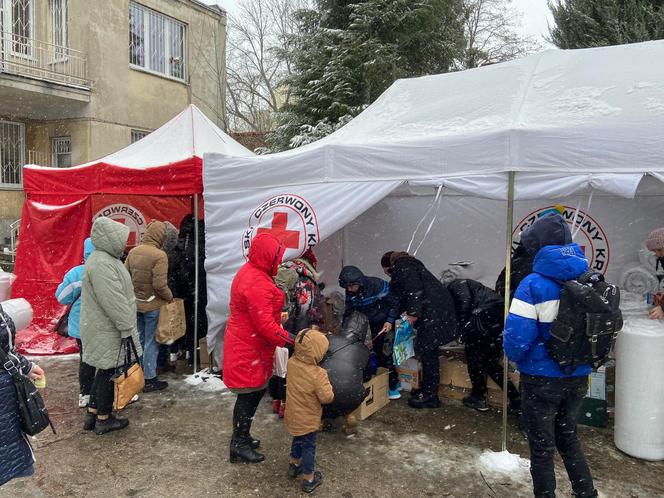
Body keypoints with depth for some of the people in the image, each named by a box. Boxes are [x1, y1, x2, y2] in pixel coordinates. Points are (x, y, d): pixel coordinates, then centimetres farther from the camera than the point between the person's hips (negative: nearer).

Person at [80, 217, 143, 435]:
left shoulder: (106, 259, 12)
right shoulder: (102, 264, -23)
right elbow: (113, 302, -26)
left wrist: (128, 324, 21)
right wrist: (128, 328, -20)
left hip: (103, 328, 10)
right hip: (107, 330, -10)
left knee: (104, 370, 19)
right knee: (109, 372, 3)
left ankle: (92, 415, 30)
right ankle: (103, 419, 17)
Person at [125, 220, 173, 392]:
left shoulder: (133, 252, 0)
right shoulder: (159, 255, -21)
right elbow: (160, 285, -23)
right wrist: (170, 297, -6)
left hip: (135, 304, 7)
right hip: (153, 305, -6)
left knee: (139, 339, 20)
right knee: (151, 342, 4)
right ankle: (149, 379, 12)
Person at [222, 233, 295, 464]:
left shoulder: (250, 272, 7)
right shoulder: (257, 284, -27)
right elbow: (266, 325, -27)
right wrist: (292, 340, -23)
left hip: (246, 344, 10)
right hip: (249, 349, -10)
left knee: (255, 391, 21)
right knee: (249, 394, 4)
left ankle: (241, 436, 36)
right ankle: (239, 446, 20)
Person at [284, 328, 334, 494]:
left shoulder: (291, 363, -13)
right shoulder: (318, 374, -31)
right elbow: (327, 398, -25)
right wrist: (328, 387, -7)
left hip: (293, 415, 6)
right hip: (307, 419, -6)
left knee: (297, 440, 29)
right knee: (309, 447, 12)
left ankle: (294, 465, 48)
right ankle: (308, 479, 26)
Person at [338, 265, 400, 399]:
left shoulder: (377, 285, -27)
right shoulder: (350, 293, -11)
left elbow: (394, 302, -17)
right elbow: (349, 313, 1)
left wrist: (390, 321, -23)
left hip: (388, 322, -5)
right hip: (374, 325, 5)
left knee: (386, 353, -9)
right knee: (379, 353, 7)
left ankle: (393, 385, 4)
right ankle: (394, 381, 22)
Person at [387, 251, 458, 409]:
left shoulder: (402, 267, -5)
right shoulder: (410, 265, 26)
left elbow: (415, 290, -20)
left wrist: (413, 313, -18)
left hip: (433, 311, -10)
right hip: (437, 309, 10)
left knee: (426, 351, -4)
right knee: (428, 351, 15)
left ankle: (430, 396, 3)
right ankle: (428, 390, 24)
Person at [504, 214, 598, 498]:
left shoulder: (533, 285, -21)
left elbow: (517, 336, -23)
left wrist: (515, 357, -2)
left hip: (542, 379, -5)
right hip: (579, 377, 6)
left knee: (542, 445, 13)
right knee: (568, 436, 26)